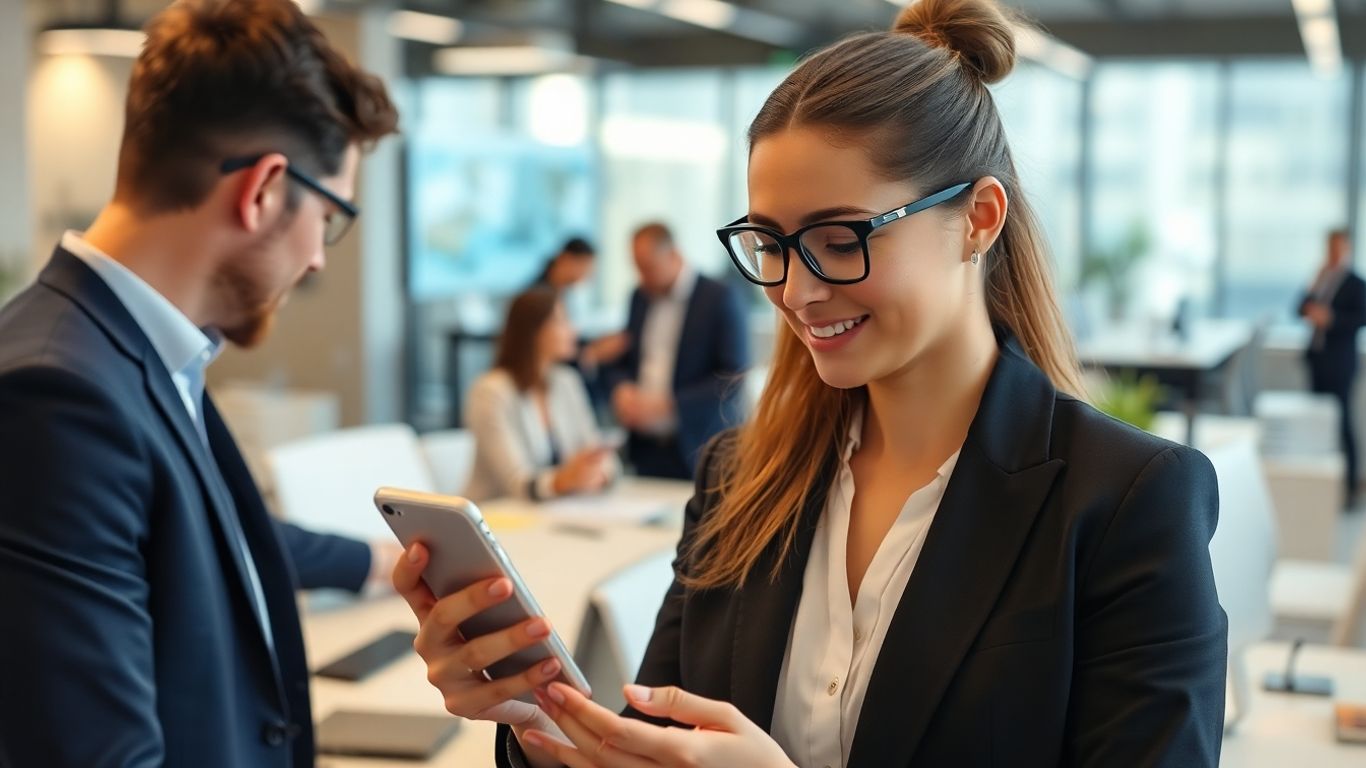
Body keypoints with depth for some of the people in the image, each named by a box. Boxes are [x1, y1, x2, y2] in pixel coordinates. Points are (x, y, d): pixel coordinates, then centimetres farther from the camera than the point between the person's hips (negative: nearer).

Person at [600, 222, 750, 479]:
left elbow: (734, 378, -13)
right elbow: (619, 360, 20)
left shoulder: (720, 298, -8)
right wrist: (621, 388, -4)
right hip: (645, 447, 5)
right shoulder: (641, 297, 12)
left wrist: (668, 403, -19)